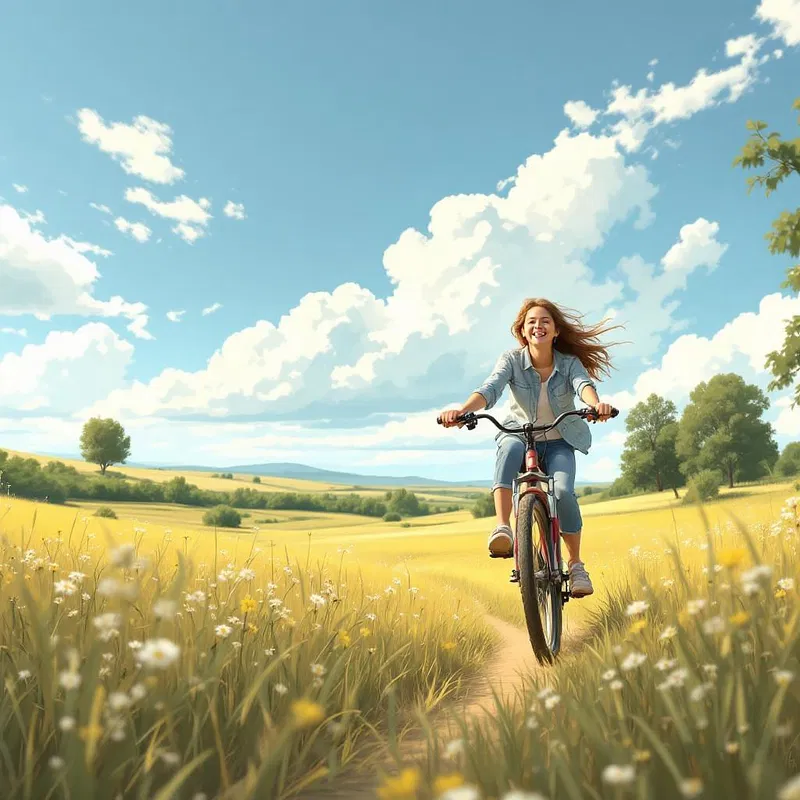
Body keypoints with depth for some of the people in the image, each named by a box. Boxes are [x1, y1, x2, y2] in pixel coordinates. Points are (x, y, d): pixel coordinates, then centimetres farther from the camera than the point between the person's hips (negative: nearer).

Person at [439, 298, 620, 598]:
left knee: (563, 492, -25)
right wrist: (462, 410, -47)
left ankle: (575, 565, -3)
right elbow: (490, 388, -26)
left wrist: (596, 404, -53)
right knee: (510, 447, -37)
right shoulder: (512, 360, -9)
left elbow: (583, 383, -29)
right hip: (520, 435, 0)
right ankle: (503, 527, -43)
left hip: (559, 443, 1)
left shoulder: (569, 362, -7)